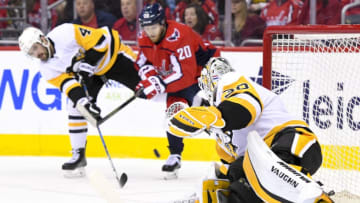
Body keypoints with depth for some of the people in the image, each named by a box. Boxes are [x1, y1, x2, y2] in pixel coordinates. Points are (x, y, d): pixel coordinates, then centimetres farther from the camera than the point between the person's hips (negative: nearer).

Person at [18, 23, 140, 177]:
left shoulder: (66, 34, -31)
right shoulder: (47, 69, -12)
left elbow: (102, 38, -30)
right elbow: (67, 85, -23)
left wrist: (87, 64, -30)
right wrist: (84, 102, -39)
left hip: (112, 55, -4)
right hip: (87, 73, 4)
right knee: (76, 106, -13)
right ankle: (78, 155, -3)